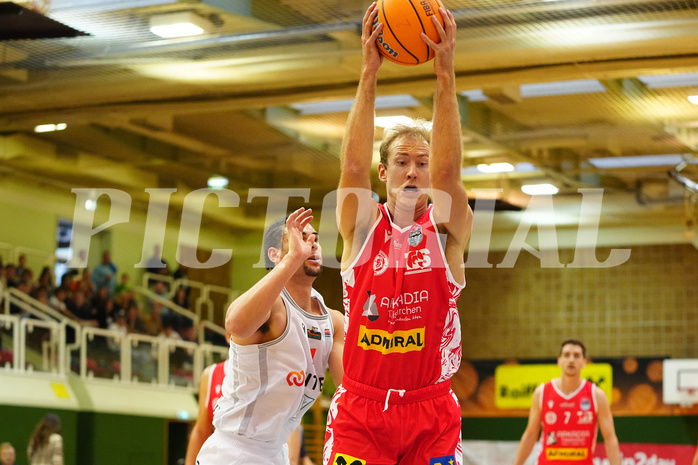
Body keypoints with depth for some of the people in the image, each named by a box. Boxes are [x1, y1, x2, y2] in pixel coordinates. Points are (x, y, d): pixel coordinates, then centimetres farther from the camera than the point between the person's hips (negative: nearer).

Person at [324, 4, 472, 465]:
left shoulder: (448, 229, 1)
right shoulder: (362, 226, 2)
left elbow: (448, 170, -16)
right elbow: (354, 164, -14)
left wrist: (446, 74, -25)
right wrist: (369, 73, -23)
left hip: (432, 414, 0)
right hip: (360, 412, 0)